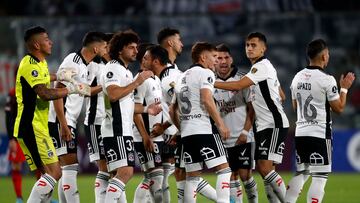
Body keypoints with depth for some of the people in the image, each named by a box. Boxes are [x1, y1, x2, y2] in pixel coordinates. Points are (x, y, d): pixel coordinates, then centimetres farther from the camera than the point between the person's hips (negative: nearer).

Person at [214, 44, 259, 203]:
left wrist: (245, 131, -11)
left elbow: (252, 107, -5)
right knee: (232, 176, 7)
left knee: (245, 174, -5)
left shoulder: (242, 79, -6)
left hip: (243, 137, -3)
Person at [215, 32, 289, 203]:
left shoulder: (262, 66, -12)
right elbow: (281, 96, 25)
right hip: (263, 126, 10)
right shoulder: (260, 67, 19)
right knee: (264, 169, 6)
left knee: (265, 167, -17)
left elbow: (239, 86, -21)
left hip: (275, 125, -10)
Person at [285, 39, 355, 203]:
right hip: (320, 134, -7)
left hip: (300, 133, 7)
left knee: (301, 174, 18)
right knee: (320, 177, -3)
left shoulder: (297, 77, 8)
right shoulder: (326, 79, -13)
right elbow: (339, 108, -7)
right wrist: (344, 89, 7)